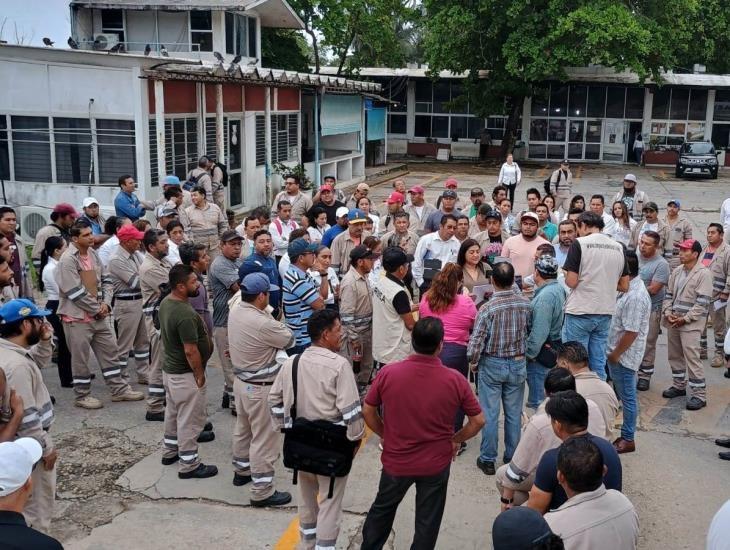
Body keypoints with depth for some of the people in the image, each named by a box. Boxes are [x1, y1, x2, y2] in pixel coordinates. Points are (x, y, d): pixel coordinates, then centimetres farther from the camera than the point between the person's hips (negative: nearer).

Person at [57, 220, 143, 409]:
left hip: (99, 315, 8)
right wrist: (97, 308, -13)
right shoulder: (68, 260, -18)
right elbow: (75, 292, -21)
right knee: (80, 358, 4)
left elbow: (105, 280, 10)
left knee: (110, 351, 12)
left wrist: (105, 303, -5)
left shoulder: (93, 253, 6)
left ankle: (119, 389, 22)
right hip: (77, 317, -8)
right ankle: (82, 396, 18)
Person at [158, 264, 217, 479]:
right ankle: (189, 465, 14)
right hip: (185, 374, -10)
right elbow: (190, 351, -27)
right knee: (190, 419, 3)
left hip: (169, 368, 10)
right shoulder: (185, 314, -30)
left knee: (172, 412, 24)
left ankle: (170, 451, 40)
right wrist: (200, 375, -14)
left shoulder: (166, 302, -1)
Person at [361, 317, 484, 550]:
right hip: (436, 463, -1)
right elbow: (478, 420, -7)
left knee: (382, 508, 26)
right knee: (427, 521, 17)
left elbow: (367, 411, -4)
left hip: (396, 460, 1)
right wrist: (455, 440, 8)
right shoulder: (455, 380, -17)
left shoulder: (388, 373, -16)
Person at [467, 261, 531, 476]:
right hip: (518, 364, 3)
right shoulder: (525, 305, -7)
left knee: (490, 414, 6)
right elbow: (531, 331, 5)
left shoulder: (487, 308, -18)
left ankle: (488, 460, 13)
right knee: (514, 413, 13)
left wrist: (473, 362, -1)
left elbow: (476, 341, -17)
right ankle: (512, 457, 24)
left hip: (492, 365, -3)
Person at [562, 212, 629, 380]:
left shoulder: (579, 243, -8)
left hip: (580, 312, -5)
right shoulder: (619, 247, 8)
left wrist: (566, 276, 9)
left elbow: (572, 282, -12)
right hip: (605, 313, 5)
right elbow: (624, 286, 11)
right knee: (599, 364, 12)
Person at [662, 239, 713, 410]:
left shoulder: (703, 273, -10)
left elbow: (702, 302, -14)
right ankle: (679, 386, 31)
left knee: (692, 358, -10)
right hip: (673, 322, 7)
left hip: (691, 324, -7)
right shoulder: (676, 272, 11)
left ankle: (699, 395, -3)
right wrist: (668, 312, -1)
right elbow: (668, 294, 16)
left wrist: (685, 319, -16)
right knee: (674, 356, 15)